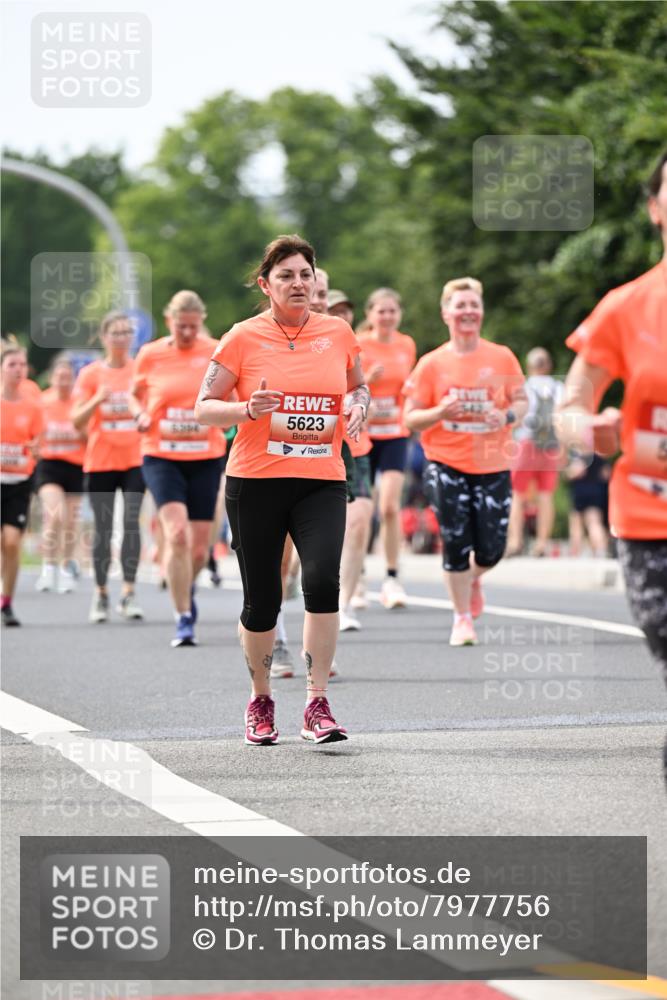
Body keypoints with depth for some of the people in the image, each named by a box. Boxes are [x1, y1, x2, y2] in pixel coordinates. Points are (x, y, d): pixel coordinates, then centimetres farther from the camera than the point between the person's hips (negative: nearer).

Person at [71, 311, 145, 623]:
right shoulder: (90, 374, 3)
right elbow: (77, 421, -1)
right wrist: (97, 400, -18)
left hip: (136, 459, 0)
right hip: (100, 461, 0)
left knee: (132, 522, -13)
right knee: (103, 529, 3)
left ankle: (128, 592, -13)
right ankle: (100, 594, 15)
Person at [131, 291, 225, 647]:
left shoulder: (216, 353, -1)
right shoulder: (150, 355, 0)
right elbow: (135, 394, 15)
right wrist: (140, 413, -6)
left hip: (206, 458, 1)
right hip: (162, 457, -1)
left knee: (199, 548, 4)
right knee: (176, 532, -21)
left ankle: (187, 587, 40)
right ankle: (183, 620, -13)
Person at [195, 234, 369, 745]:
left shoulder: (338, 332, 7)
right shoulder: (243, 338, -1)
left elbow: (358, 385, 23)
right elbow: (204, 407, 1)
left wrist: (358, 404, 1)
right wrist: (248, 409, -18)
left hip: (322, 481, 1)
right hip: (255, 482, -1)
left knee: (322, 579, -21)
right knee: (262, 601, 3)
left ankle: (317, 703, -14)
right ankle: (261, 701, 26)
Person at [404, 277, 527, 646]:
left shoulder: (502, 357, 1)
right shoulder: (432, 363, -1)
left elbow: (522, 401, 8)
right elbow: (411, 418, 0)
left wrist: (507, 416, -14)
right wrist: (440, 413, -20)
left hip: (493, 465, 1)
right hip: (446, 465, -1)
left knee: (491, 548, 0)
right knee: (456, 543, -5)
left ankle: (473, 578, 37)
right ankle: (463, 618, 11)